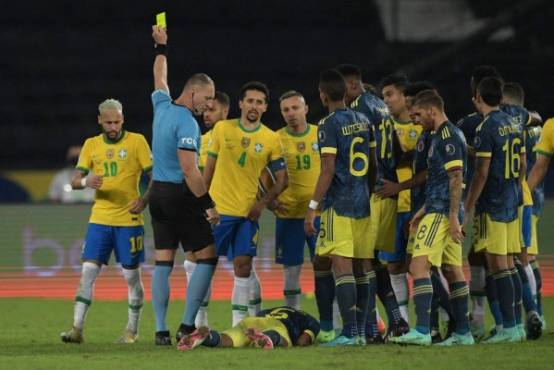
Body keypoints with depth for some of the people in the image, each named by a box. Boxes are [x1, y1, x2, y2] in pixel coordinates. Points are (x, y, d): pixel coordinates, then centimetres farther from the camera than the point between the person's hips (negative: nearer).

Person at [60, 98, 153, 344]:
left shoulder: (136, 141, -1)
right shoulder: (91, 145, 9)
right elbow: (74, 181, 6)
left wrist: (145, 199, -19)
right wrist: (85, 181, -17)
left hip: (129, 220, -3)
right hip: (99, 219, 3)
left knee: (131, 275, 3)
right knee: (88, 271, -6)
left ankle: (132, 330, 15)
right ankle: (77, 328, -6)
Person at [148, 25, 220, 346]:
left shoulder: (162, 106, 7)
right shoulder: (187, 123, -16)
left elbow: (160, 77, 29)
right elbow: (189, 170, -21)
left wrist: (161, 47, 44)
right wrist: (209, 205, -19)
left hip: (158, 191, 8)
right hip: (180, 195, -8)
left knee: (163, 262, 7)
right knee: (207, 257, -2)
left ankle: (161, 330, 3)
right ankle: (187, 326, -7)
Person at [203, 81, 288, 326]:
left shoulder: (271, 140, 1)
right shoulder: (222, 129, 3)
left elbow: (282, 179, 5)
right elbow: (209, 167, 10)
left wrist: (263, 203, -8)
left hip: (247, 212, 0)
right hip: (217, 209, 0)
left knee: (243, 265, -2)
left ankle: (240, 323, 5)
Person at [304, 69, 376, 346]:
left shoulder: (329, 125, -11)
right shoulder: (364, 121, 11)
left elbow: (328, 170, -16)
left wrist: (312, 208, -13)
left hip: (338, 204, -8)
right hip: (362, 203, 8)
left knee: (342, 265, -9)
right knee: (362, 266, 10)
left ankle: (349, 332, -14)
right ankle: (361, 331, 14)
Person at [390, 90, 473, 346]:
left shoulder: (448, 136, -13)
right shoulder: (442, 136, 18)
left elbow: (456, 178, -18)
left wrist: (453, 216, -21)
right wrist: (424, 209, 26)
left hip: (441, 212, -11)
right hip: (438, 210, 11)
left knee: (419, 266, -15)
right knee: (452, 270, 11)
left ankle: (422, 331, -21)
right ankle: (463, 333, 13)